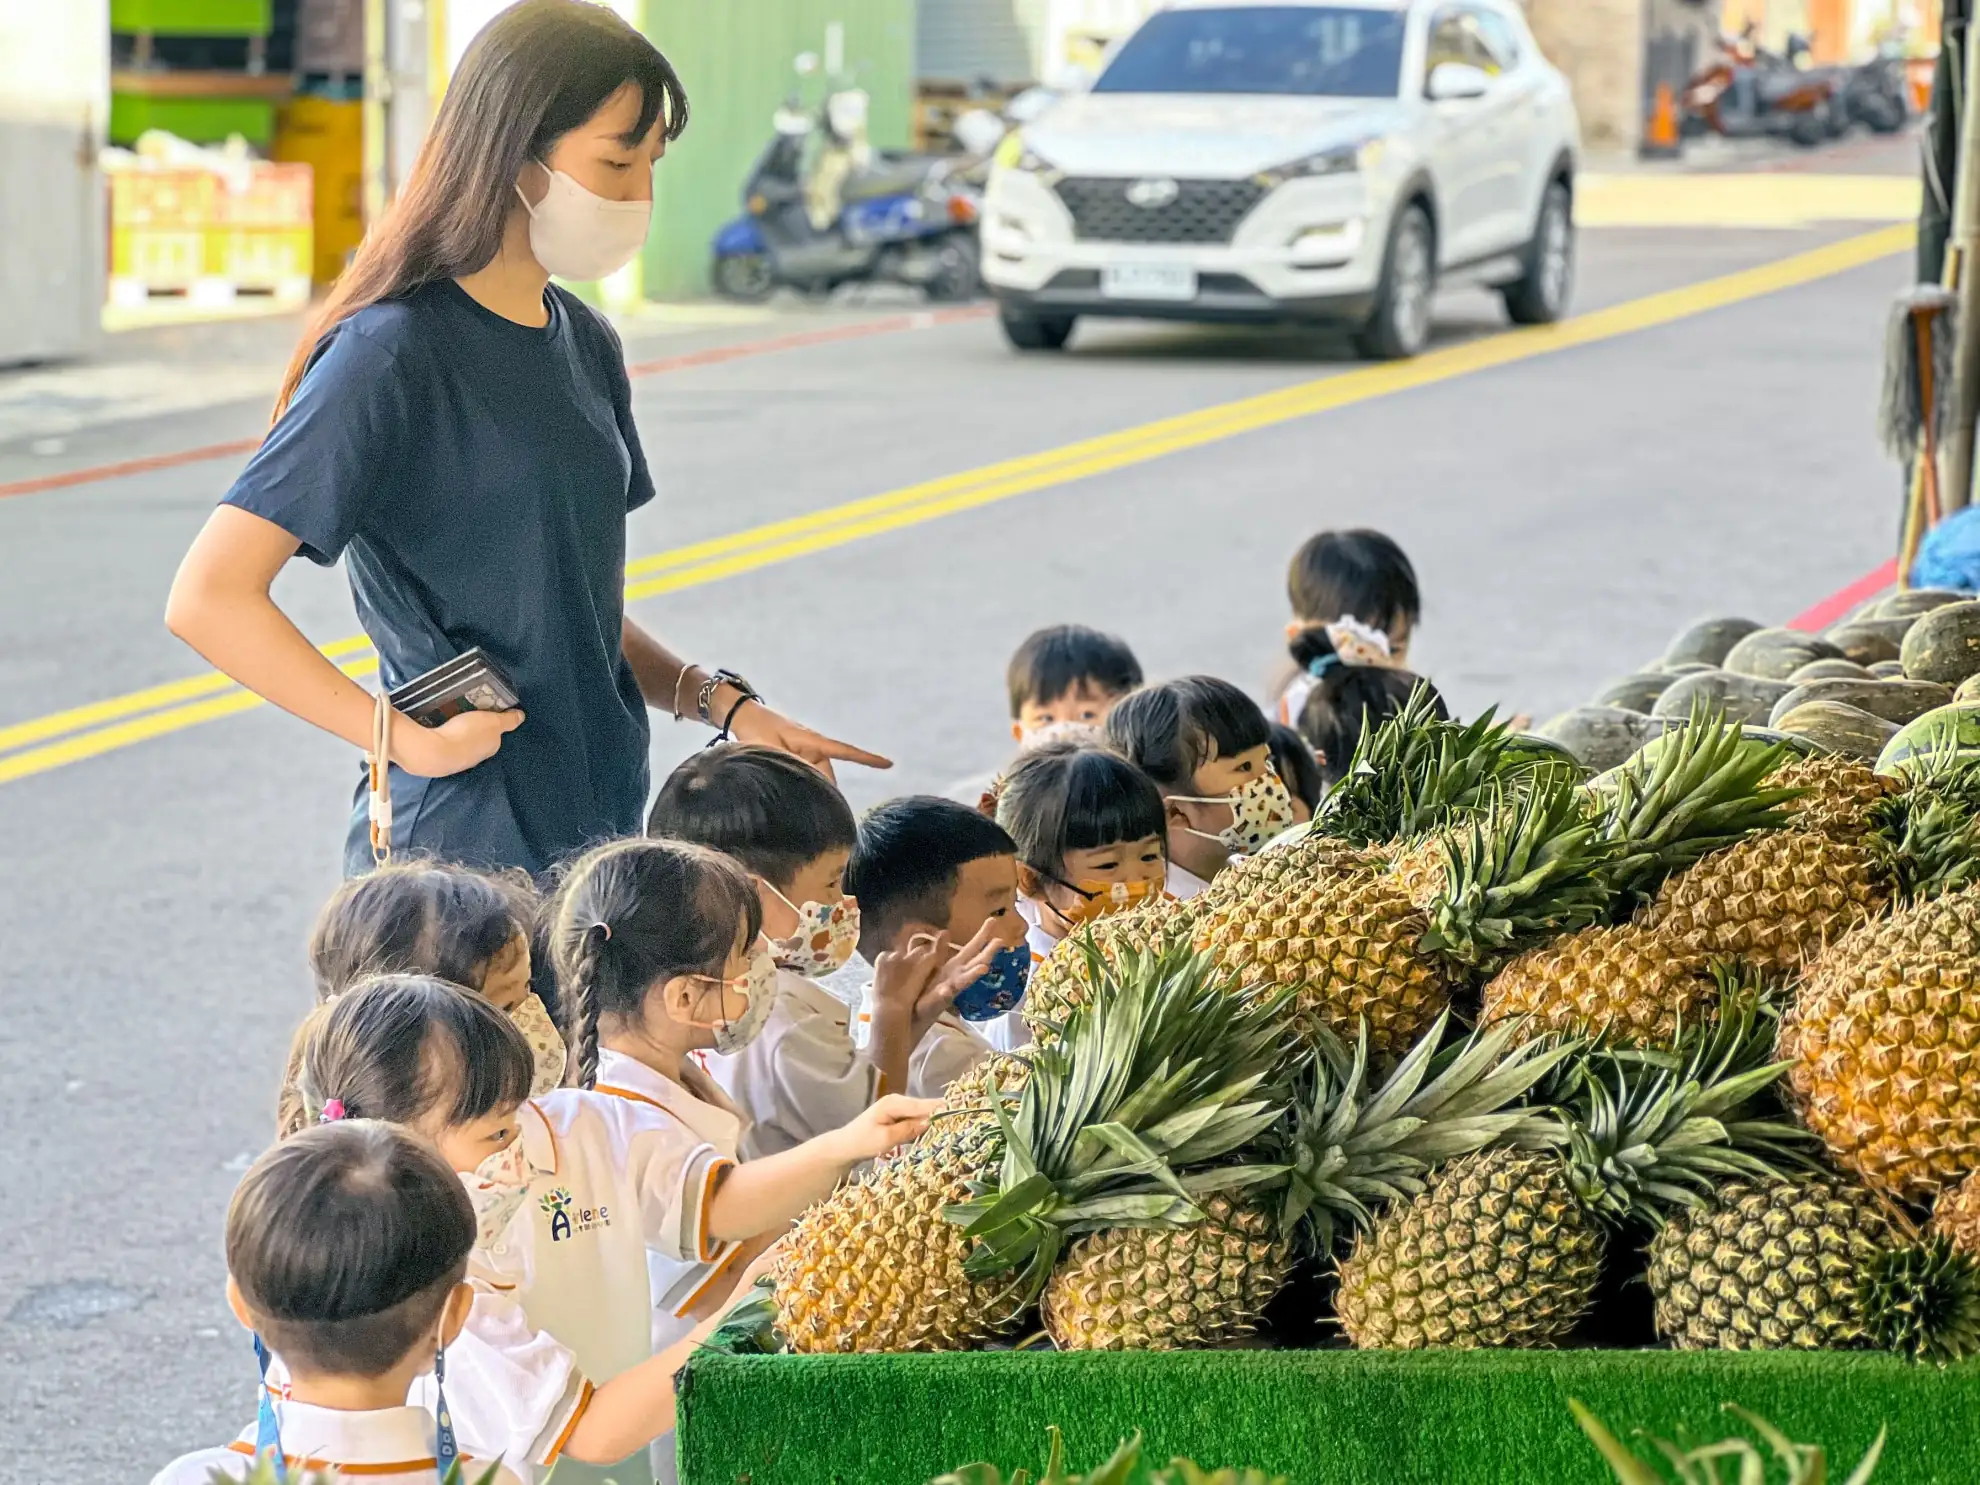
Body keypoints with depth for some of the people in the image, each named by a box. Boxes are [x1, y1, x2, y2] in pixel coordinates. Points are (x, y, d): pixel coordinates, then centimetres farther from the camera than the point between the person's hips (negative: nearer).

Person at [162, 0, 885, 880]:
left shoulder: (583, 342, 12)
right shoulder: (393, 353, -13)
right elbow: (207, 599, -17)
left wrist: (723, 705, 5)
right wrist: (404, 737, -18)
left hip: (597, 840, 7)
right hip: (459, 852, -7)